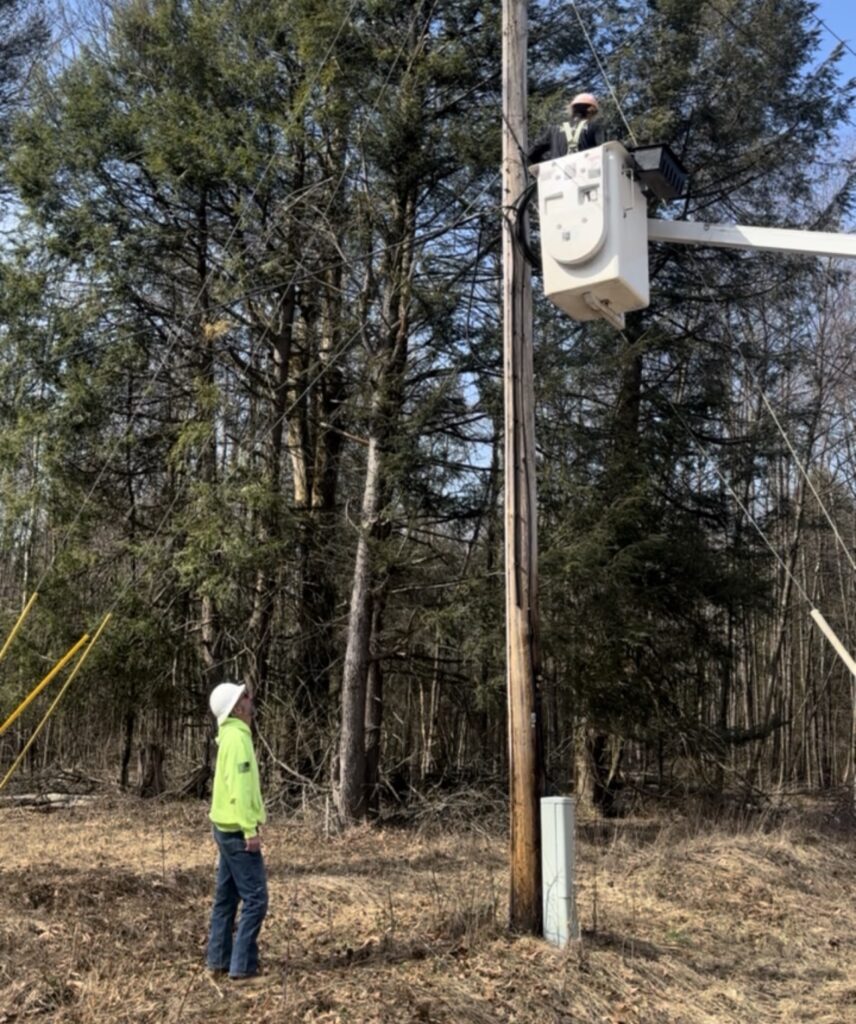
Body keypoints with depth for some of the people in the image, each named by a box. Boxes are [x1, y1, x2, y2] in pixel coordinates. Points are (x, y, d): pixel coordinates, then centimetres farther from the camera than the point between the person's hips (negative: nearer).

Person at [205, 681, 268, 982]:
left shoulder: (230, 735, 12)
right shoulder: (238, 737, -18)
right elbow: (240, 789, -23)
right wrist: (250, 830, -21)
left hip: (226, 827, 10)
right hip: (238, 830, -10)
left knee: (226, 896, 15)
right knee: (255, 898, -6)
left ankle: (218, 960, 22)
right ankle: (243, 966, -3)